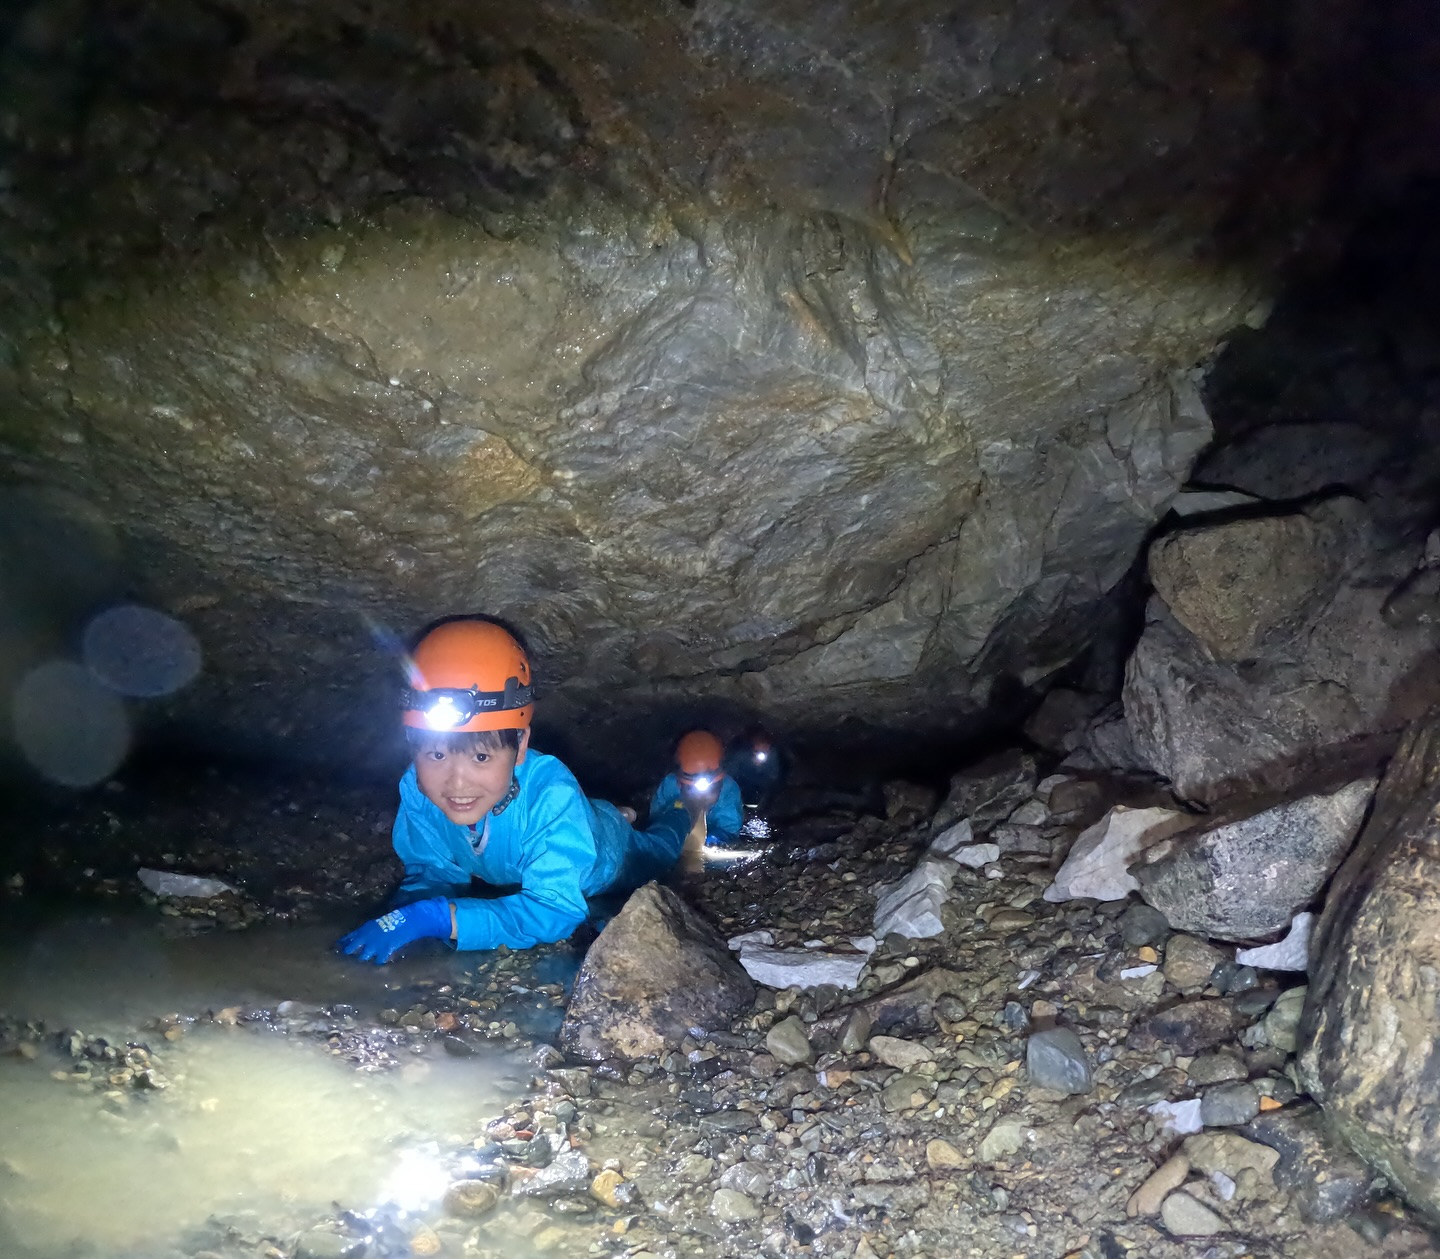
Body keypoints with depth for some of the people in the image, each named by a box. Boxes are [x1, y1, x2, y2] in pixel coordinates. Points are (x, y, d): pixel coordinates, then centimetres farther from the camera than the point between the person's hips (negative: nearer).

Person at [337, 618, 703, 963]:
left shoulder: (550, 792, -51)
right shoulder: (417, 789, -38)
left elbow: (556, 911, -54)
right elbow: (433, 872, -24)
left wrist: (433, 918, -61)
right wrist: (401, 916, -48)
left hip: (606, 871, -3)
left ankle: (685, 811, 59)